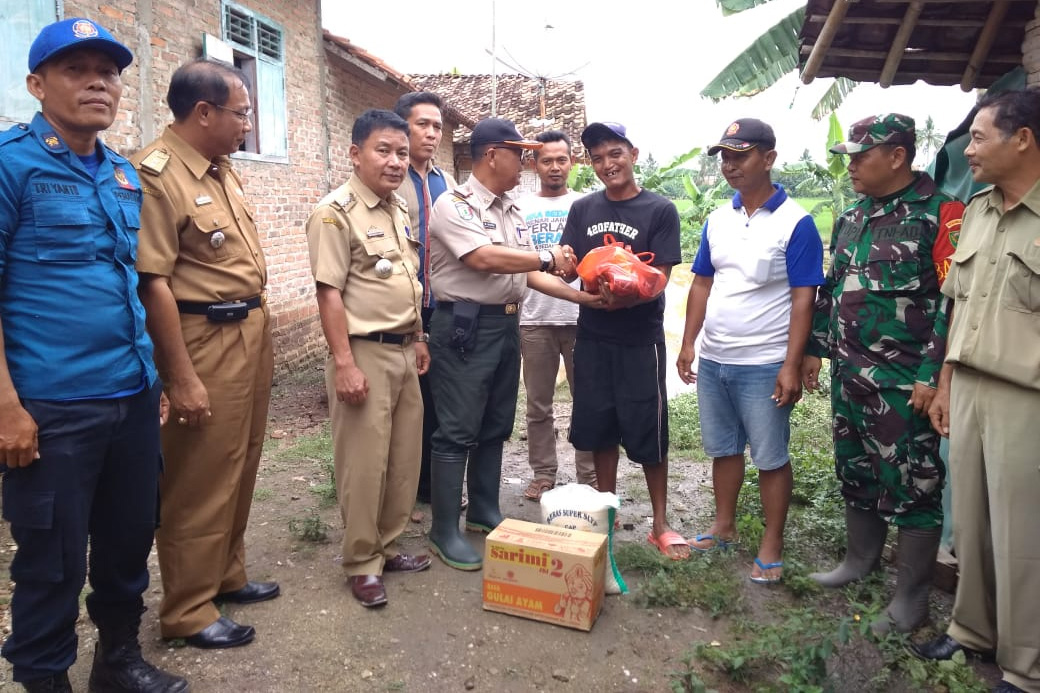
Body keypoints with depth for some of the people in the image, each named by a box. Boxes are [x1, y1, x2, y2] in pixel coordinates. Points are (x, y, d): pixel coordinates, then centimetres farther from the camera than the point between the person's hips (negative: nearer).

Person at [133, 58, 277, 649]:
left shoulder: (223, 169, 12)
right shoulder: (156, 174, -17)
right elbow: (153, 283, -21)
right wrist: (183, 378, -20)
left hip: (252, 332, 9)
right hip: (206, 341, -9)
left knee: (239, 468, 19)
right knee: (200, 480, 3)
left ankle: (226, 574, 36)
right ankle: (188, 611, 19)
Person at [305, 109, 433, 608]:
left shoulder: (399, 208, 13)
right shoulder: (336, 211, -11)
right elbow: (329, 292, -16)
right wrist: (344, 364, -20)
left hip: (403, 350, 8)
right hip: (364, 353, -8)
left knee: (404, 456, 13)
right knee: (364, 461, 1)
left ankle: (387, 545, 29)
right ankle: (362, 563, 16)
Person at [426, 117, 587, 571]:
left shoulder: (510, 211, 14)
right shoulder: (453, 206, -11)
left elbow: (528, 273, 12)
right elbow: (484, 258, -24)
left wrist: (581, 296, 1)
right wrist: (549, 257, -14)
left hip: (507, 324, 8)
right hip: (466, 326, -8)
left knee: (495, 427, 16)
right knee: (458, 431, -3)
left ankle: (484, 512, 31)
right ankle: (444, 533, 8)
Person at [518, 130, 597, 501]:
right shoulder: (520, 207, 9)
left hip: (580, 317, 0)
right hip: (534, 318, 1)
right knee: (538, 404, 8)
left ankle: (589, 476, 16)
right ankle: (543, 474, 20)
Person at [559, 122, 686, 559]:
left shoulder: (660, 210, -4)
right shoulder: (583, 210, 7)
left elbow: (660, 278, -10)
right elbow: (569, 269, 7)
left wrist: (622, 299, -29)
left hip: (640, 339, -3)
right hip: (592, 337, 4)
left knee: (648, 432, 2)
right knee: (599, 428, 11)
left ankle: (660, 524, 16)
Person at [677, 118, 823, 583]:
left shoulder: (794, 223, -10)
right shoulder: (717, 220, 8)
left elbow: (803, 298, -12)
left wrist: (792, 366, -17)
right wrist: (688, 344, 5)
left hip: (765, 365, -6)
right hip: (713, 359, 6)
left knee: (770, 457, 5)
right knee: (722, 448, 17)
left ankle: (772, 545, 19)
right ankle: (724, 526, 33)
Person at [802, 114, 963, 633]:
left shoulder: (939, 214, -10)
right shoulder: (850, 219, 13)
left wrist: (933, 374, -18)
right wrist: (815, 348, 17)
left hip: (905, 382, -7)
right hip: (849, 375, 7)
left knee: (911, 487, 2)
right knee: (855, 473, 18)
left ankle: (911, 596, 16)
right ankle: (860, 559, 36)